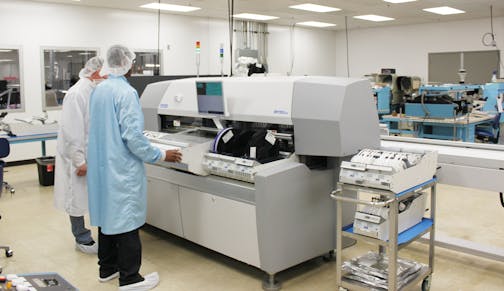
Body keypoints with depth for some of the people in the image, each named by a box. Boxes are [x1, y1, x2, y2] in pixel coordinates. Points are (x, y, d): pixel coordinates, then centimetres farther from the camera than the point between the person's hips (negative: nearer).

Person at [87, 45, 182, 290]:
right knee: (126, 222, 0)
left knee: (107, 215, 17)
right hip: (122, 169, -8)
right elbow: (133, 136, -21)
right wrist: (161, 155, -12)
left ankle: (107, 268, 29)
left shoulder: (98, 91, 8)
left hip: (100, 166, 9)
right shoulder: (126, 93, -17)